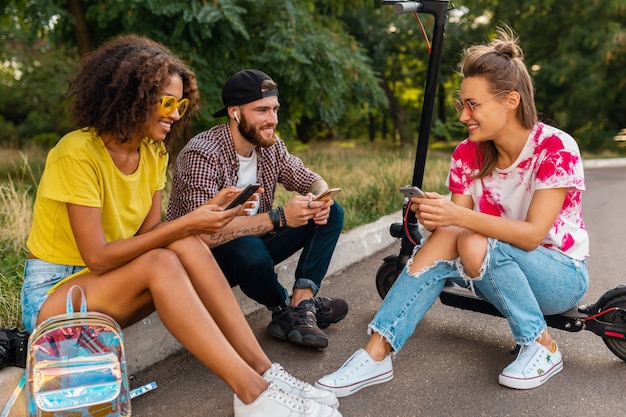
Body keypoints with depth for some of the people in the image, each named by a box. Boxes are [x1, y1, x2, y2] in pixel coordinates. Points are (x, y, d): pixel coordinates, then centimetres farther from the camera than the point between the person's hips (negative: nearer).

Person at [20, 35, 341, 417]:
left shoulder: (154, 153, 0)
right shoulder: (78, 153, -21)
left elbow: (149, 235, -5)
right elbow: (98, 257, -26)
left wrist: (198, 217, -22)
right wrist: (184, 225, -28)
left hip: (110, 284, 6)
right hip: (52, 292, -5)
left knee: (186, 246, -25)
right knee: (163, 262, -33)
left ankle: (262, 368, -26)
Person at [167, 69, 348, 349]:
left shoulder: (270, 145, -3)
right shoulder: (202, 155, -25)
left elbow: (313, 181, 4)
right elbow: (206, 234, -34)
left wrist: (320, 200, -21)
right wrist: (279, 218, -36)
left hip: (254, 242, 7)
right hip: (206, 257, -7)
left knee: (331, 213, -4)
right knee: (250, 250, -39)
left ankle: (301, 304, -17)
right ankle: (286, 310, -7)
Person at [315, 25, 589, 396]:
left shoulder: (555, 148, -20)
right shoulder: (468, 154, -5)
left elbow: (532, 235, -28)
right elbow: (456, 221, -9)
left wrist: (458, 216, -39)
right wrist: (435, 215, -32)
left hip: (562, 275, -4)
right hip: (501, 272, 5)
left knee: (476, 245, -33)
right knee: (444, 237, -26)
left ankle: (541, 348, -12)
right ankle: (376, 355, -29)